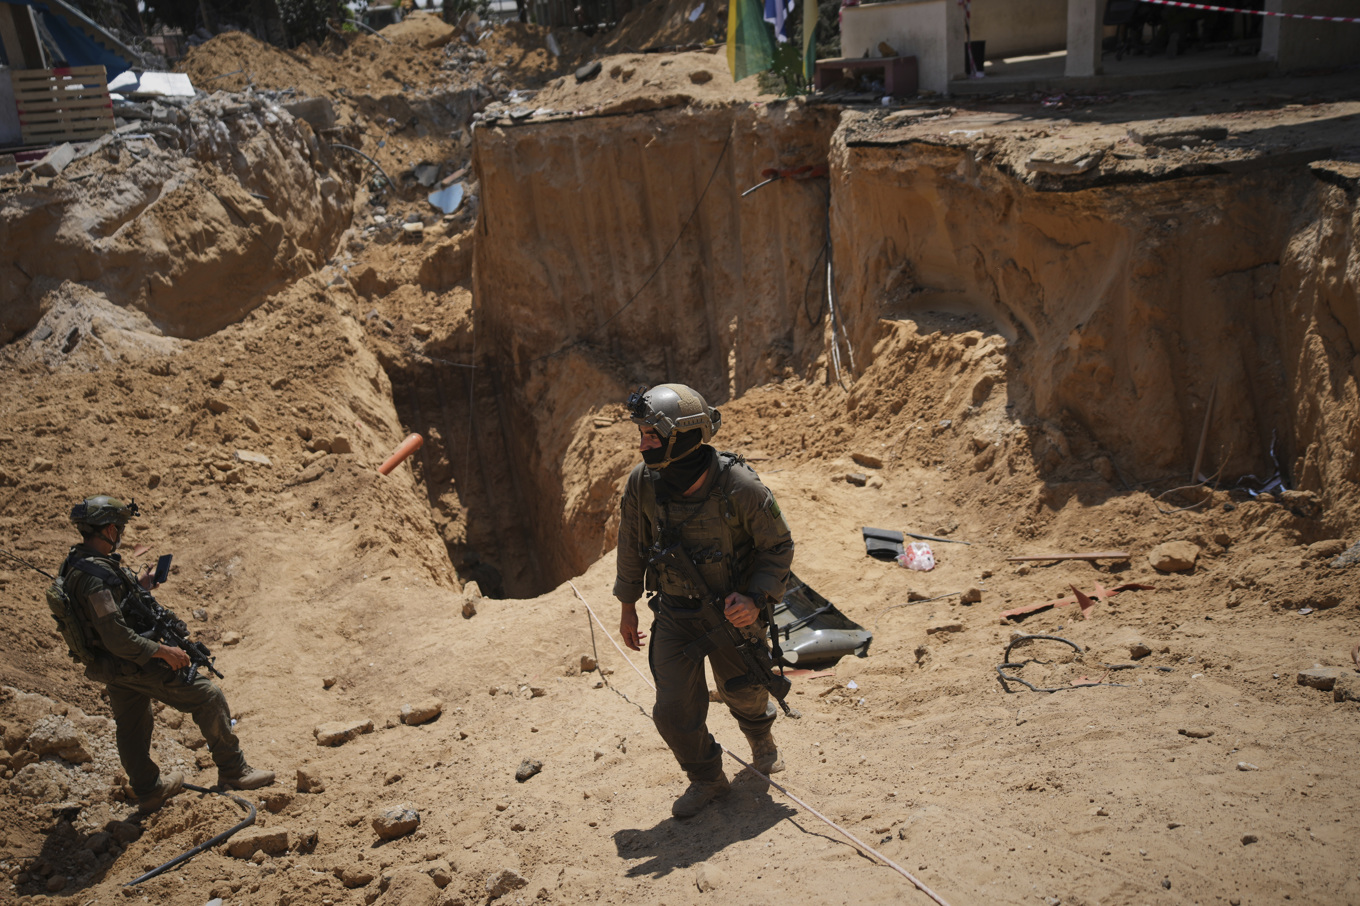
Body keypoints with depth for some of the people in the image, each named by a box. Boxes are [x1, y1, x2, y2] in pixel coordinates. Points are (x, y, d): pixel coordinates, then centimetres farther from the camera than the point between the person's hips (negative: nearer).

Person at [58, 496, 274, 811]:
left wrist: (137, 585, 12)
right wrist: (164, 651, -23)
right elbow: (117, 639, -31)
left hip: (111, 667, 10)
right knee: (208, 697, -3)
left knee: (131, 726, 23)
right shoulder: (97, 576, -30)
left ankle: (148, 790, 40)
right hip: (131, 663, -10)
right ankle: (233, 771, 6)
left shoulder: (75, 562, 2)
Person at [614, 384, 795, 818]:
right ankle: (707, 779, 27)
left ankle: (760, 735, 54)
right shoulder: (642, 482, -16)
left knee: (743, 693, 16)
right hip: (674, 614, 2)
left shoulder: (740, 488, -26)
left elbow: (778, 546, -11)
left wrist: (757, 599, -23)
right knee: (674, 710, -2)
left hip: (732, 611, -2)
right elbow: (632, 546, 1)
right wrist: (627, 607, 9)